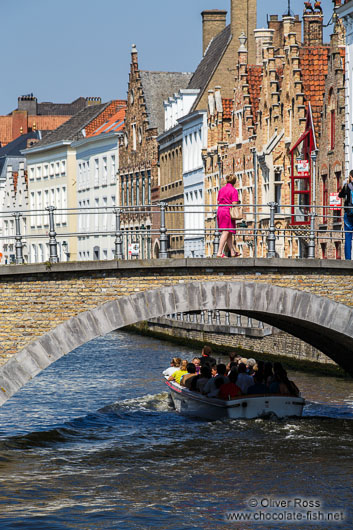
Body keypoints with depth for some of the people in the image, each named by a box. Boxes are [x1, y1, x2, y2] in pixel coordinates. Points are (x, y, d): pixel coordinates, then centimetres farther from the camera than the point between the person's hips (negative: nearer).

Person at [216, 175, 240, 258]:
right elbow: (234, 204, -12)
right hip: (228, 211, -7)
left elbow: (218, 202, 17)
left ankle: (233, 252, 18)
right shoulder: (234, 190, -6)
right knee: (226, 232, -9)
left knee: (229, 233, 13)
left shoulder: (221, 189, 14)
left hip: (220, 210, 7)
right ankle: (219, 252, -16)